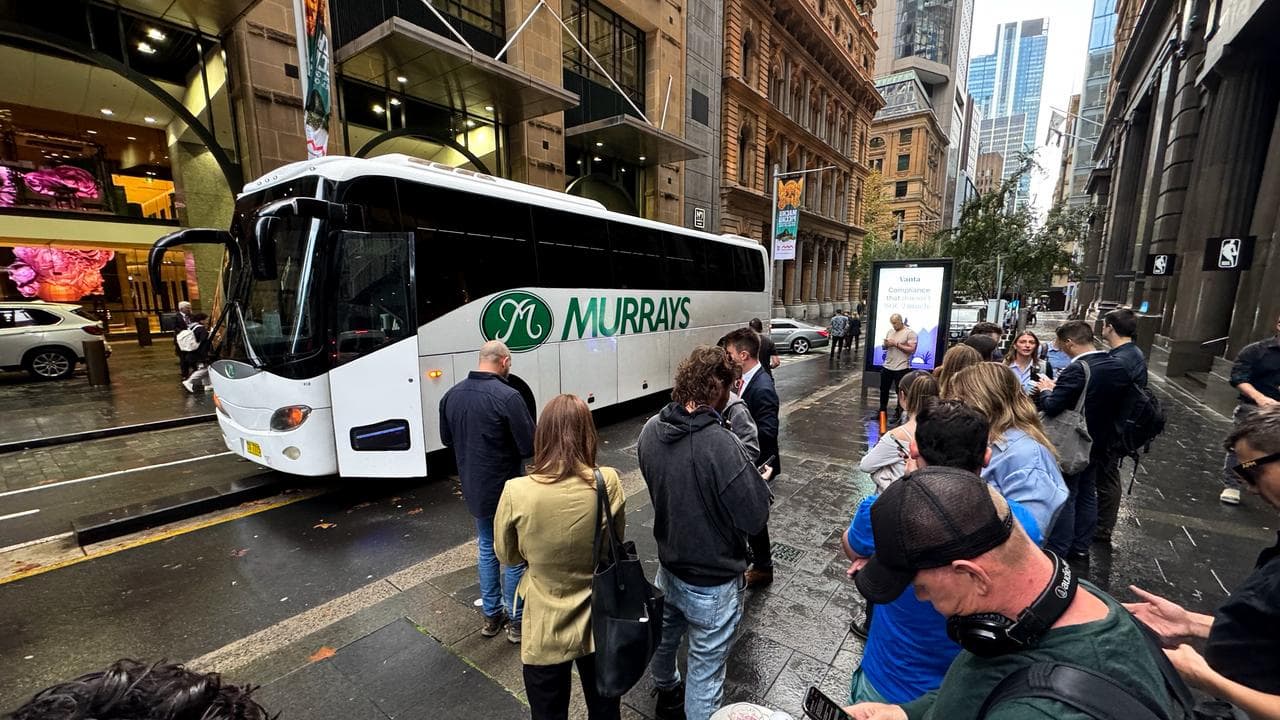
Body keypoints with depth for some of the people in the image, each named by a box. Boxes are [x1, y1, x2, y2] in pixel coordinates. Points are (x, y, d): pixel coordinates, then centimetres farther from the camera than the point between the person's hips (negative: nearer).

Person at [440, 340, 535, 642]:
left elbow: (447, 439, 11)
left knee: (486, 549, 22)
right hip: (507, 490, -6)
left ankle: (491, 616, 35)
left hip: (474, 489, 6)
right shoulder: (508, 396, -24)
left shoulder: (451, 395, -2)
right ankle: (517, 621, 25)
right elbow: (530, 447, -22)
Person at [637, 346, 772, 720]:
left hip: (668, 568, 7)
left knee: (664, 637, 31)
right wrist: (759, 482, -4)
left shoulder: (651, 430, -11)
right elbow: (755, 518, -23)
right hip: (712, 582, -7)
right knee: (705, 670, 16)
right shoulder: (720, 444, -32)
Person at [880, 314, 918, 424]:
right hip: (887, 367, 7)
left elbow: (912, 350, -17)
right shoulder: (890, 331, 11)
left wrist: (896, 344, -19)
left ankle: (898, 415, 17)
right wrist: (886, 344, -6)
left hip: (901, 368, -7)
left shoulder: (910, 332, -9)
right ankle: (882, 412, 28)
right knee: (883, 390, 15)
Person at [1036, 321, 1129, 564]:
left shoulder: (1076, 370, -25)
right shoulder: (1118, 367, 0)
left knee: (1065, 497, 3)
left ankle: (1058, 552, 12)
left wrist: (1046, 390, -8)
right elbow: (1113, 401, 13)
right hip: (1099, 442, 8)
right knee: (1087, 494, 18)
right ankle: (1081, 547, 30)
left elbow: (1051, 407, -28)